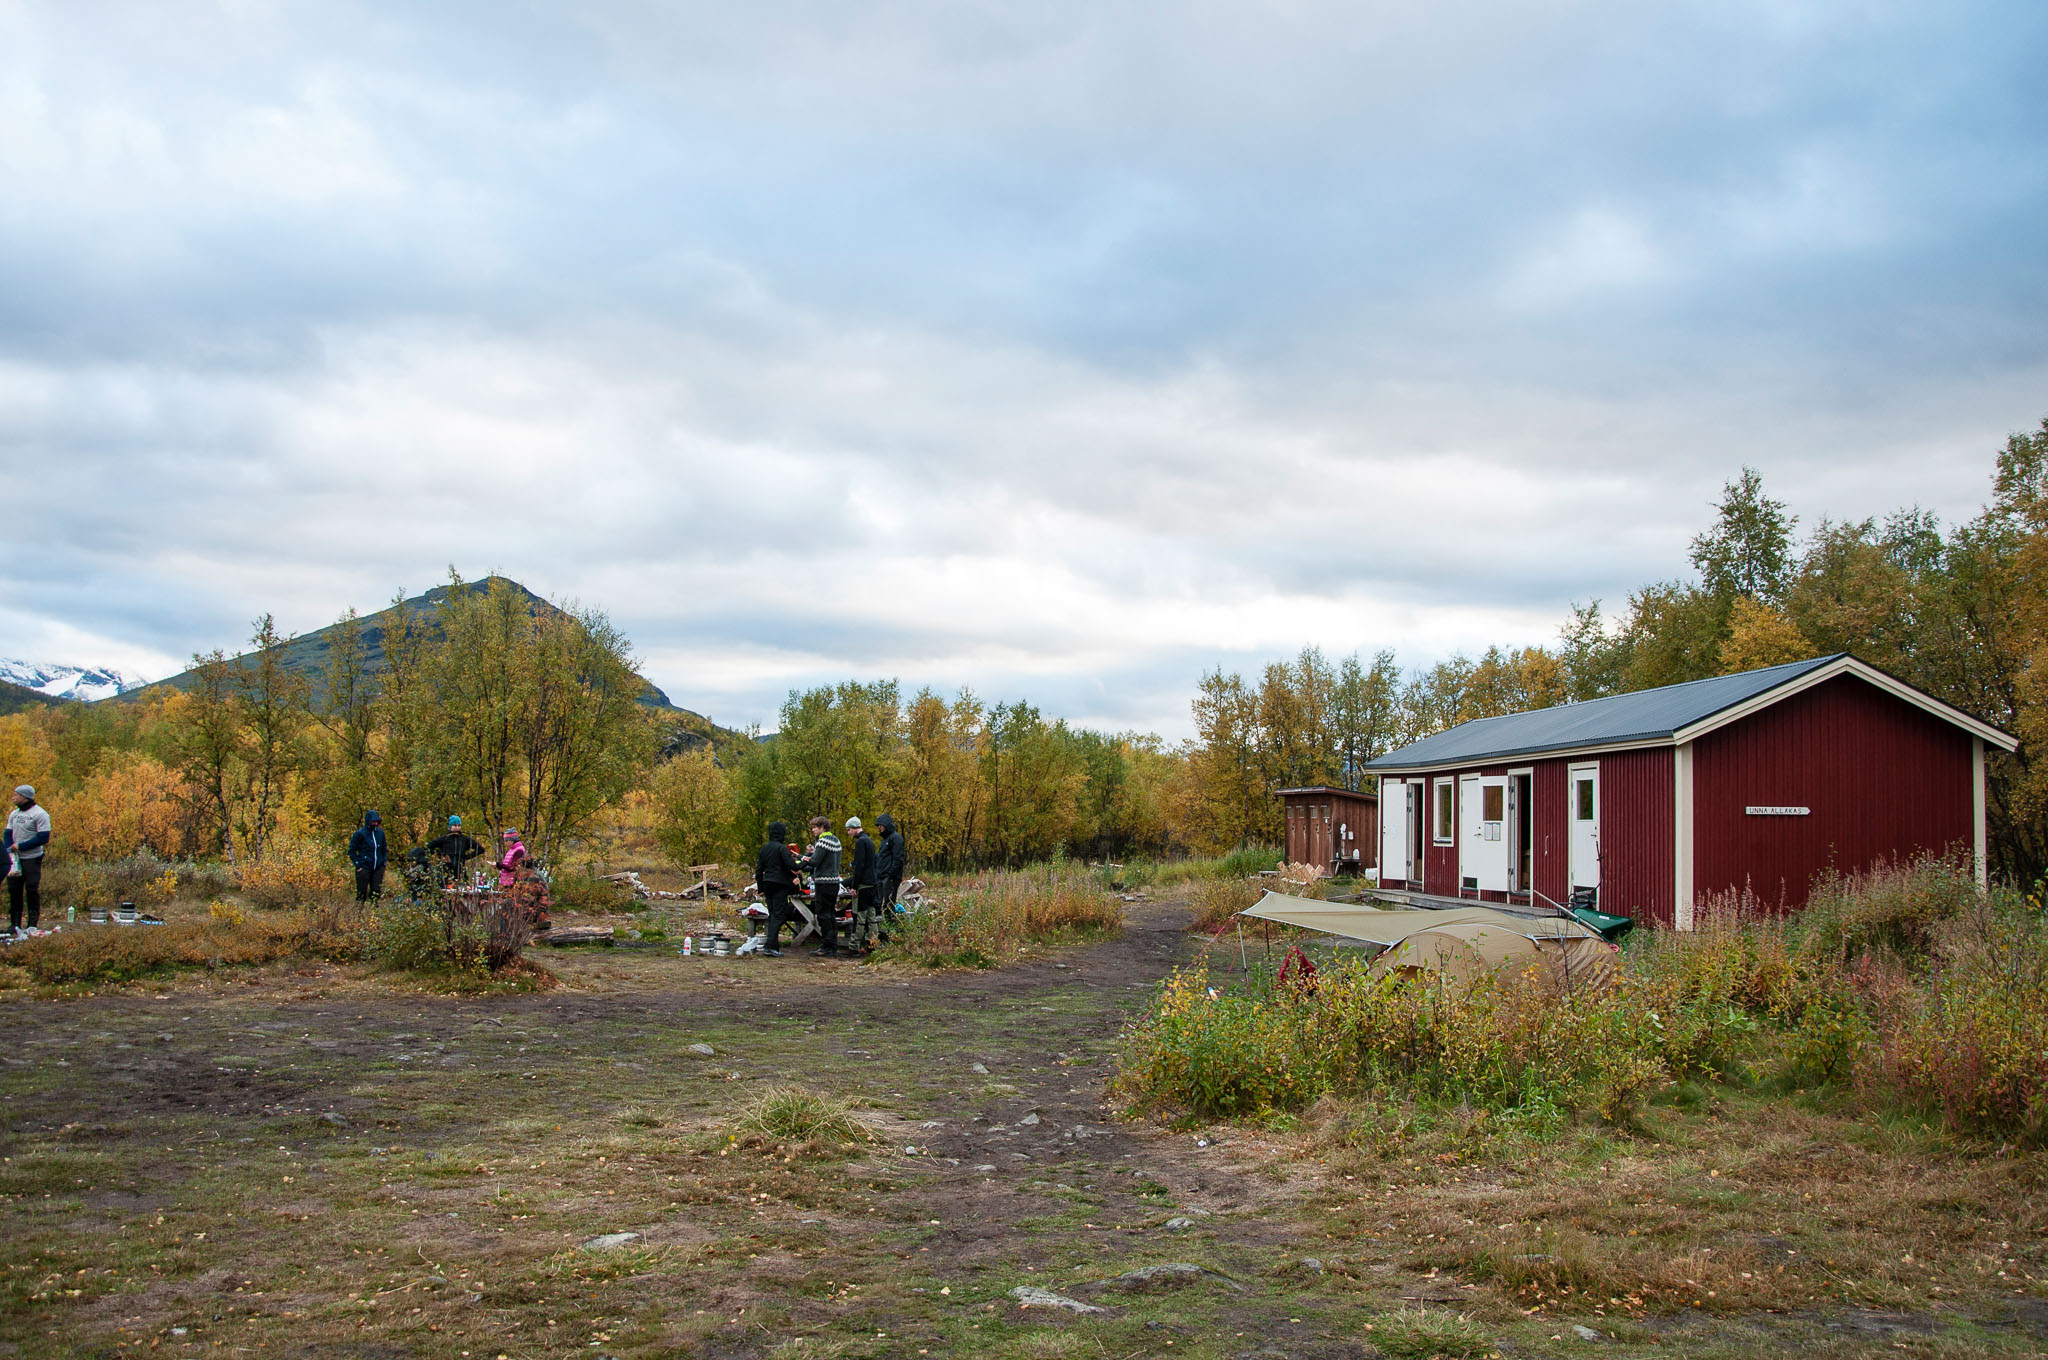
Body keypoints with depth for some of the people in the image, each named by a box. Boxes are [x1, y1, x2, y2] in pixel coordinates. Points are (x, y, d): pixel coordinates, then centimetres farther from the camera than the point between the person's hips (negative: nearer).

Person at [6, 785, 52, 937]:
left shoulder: (40, 814, -10)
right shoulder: (14, 814, 12)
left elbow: (44, 838, -15)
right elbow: (7, 834, 13)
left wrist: (20, 846, -13)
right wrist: (10, 850, -7)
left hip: (32, 859, -6)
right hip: (15, 859, 6)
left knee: (32, 891, -5)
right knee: (14, 890, 8)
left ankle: (32, 925, 0)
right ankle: (14, 923, 17)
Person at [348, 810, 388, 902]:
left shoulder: (380, 832, 8)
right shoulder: (360, 833, -7)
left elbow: (384, 849, 22)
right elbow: (351, 851, -2)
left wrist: (384, 862, 12)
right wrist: (358, 865, -8)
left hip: (378, 868, 4)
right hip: (364, 868, -4)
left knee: (376, 893, 3)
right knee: (362, 894, -1)